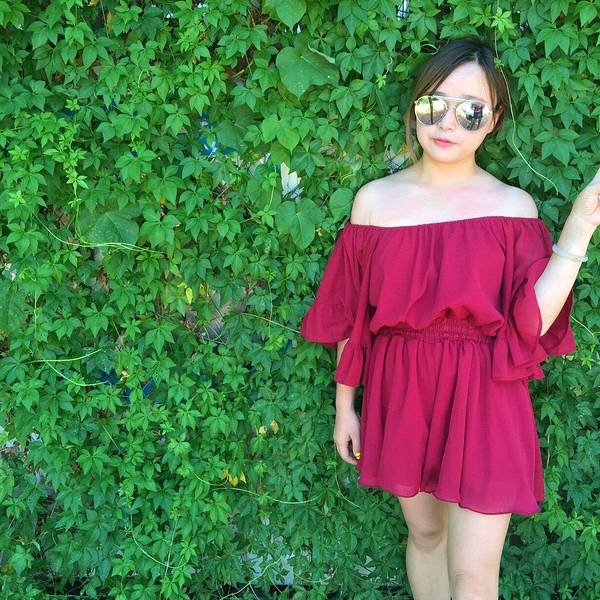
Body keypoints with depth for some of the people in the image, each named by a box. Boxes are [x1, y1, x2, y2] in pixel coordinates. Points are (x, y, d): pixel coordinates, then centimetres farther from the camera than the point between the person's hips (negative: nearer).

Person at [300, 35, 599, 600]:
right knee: (424, 533, 19)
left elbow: (530, 322, -12)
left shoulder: (513, 206, -4)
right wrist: (344, 406, 8)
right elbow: (349, 317, 5)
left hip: (483, 400, -2)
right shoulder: (375, 199, 0)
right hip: (401, 395, 2)